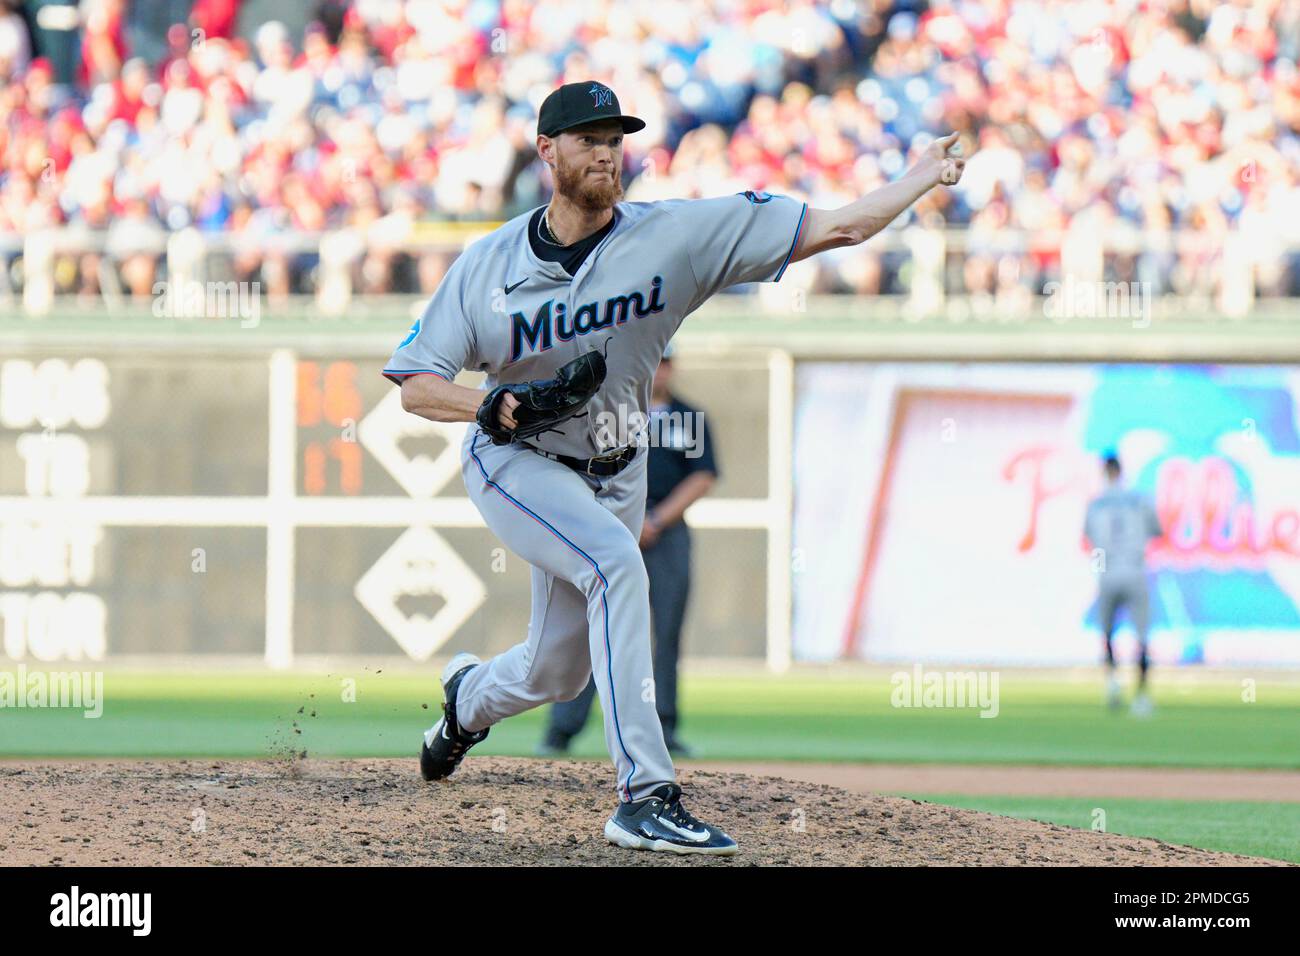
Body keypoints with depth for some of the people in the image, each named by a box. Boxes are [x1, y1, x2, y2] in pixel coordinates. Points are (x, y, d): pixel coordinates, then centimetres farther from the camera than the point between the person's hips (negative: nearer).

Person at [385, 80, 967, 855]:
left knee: (557, 674, 11)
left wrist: (922, 178, -26)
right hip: (515, 466, -3)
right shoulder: (488, 265, -12)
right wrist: (486, 405, -28)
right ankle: (646, 795, -33)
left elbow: (834, 229, -18)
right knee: (616, 560, -32)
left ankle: (469, 696, 51)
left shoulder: (674, 237, -14)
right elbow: (416, 385, -9)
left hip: (612, 476, 3)